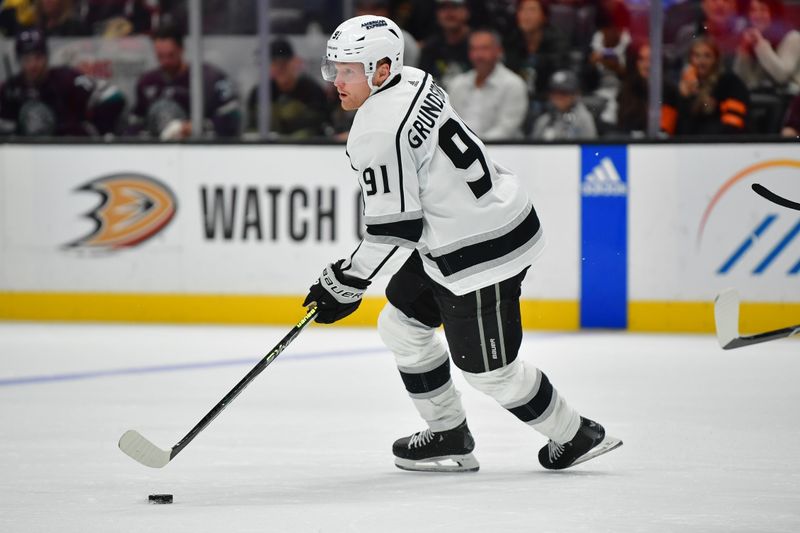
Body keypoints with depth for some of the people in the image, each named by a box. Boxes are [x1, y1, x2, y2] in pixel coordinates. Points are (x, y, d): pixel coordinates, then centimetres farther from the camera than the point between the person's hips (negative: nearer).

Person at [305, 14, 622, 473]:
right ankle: (450, 437, 28)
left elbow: (395, 228, -23)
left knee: (490, 370, 4)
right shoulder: (416, 82, 5)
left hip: (478, 252, -11)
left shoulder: (378, 133, -23)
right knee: (401, 325, 19)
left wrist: (345, 285, -14)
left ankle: (576, 435, 20)